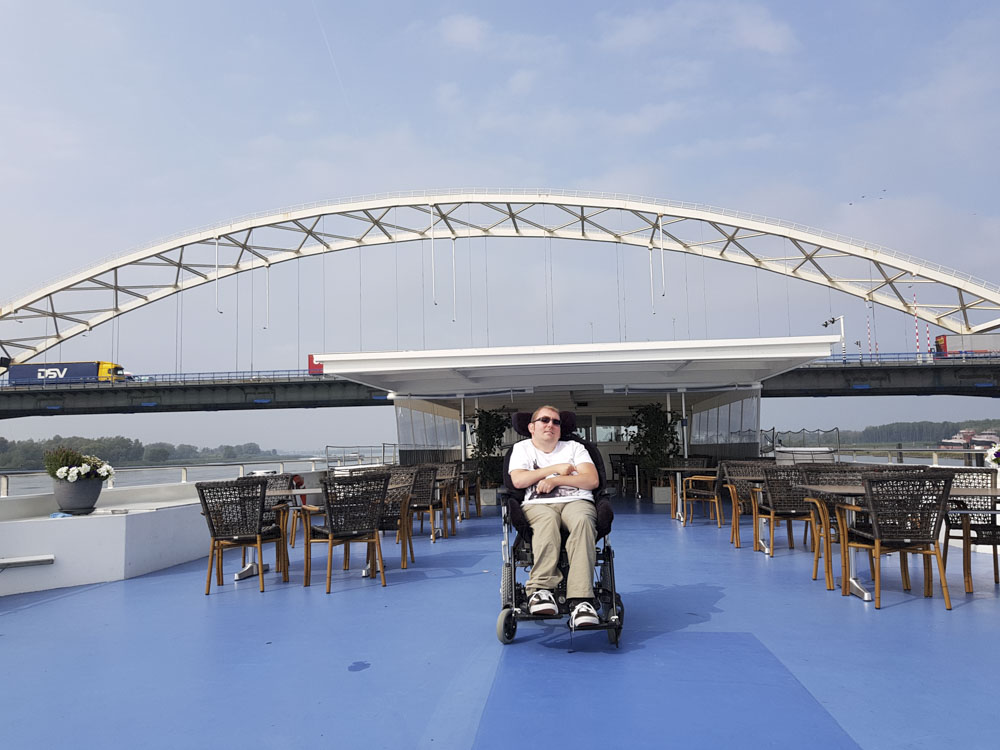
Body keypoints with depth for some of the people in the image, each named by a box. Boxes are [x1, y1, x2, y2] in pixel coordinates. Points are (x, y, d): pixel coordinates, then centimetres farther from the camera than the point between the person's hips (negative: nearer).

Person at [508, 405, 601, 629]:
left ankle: (580, 600, -50)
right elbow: (517, 480, 2)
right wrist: (555, 468, 4)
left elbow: (592, 480, 8)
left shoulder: (574, 447, 24)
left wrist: (557, 480, -2)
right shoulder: (522, 448, 23)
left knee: (582, 521, -38)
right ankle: (541, 589, -50)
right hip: (537, 505, 0)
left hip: (576, 501, 1)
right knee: (548, 521, -40)